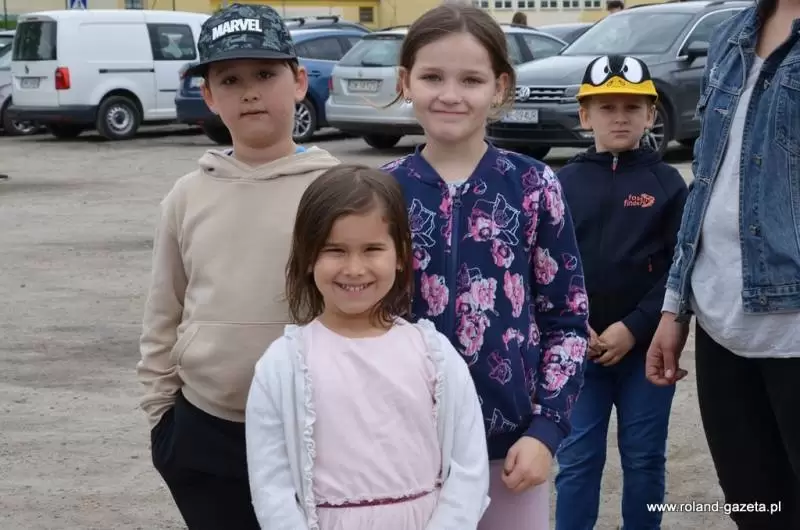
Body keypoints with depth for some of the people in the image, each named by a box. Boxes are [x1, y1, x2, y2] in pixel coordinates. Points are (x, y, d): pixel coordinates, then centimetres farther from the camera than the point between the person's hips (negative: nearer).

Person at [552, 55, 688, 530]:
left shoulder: (667, 183, -1)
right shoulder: (565, 183, 2)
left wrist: (634, 328, -13)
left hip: (646, 345, 0)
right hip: (578, 347, 1)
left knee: (644, 459, 10)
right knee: (577, 460, 4)